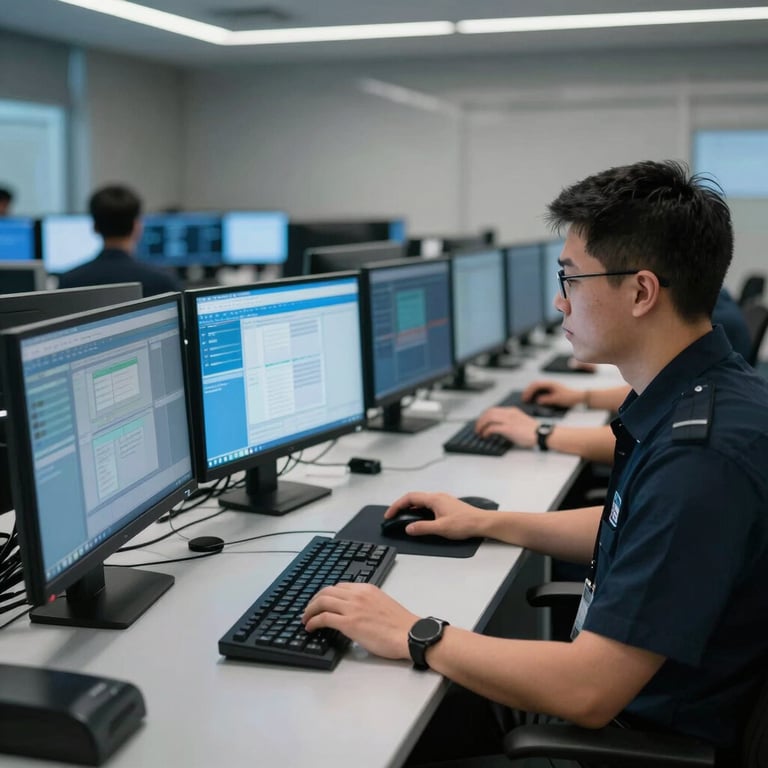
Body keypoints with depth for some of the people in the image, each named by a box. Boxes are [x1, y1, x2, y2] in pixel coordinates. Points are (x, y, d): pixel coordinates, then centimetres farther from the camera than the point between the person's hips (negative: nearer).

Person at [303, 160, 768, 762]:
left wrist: (414, 636, -20)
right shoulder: (692, 397, 1)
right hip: (626, 695, 8)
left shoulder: (704, 453, -31)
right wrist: (488, 523, 16)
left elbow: (586, 693, -30)